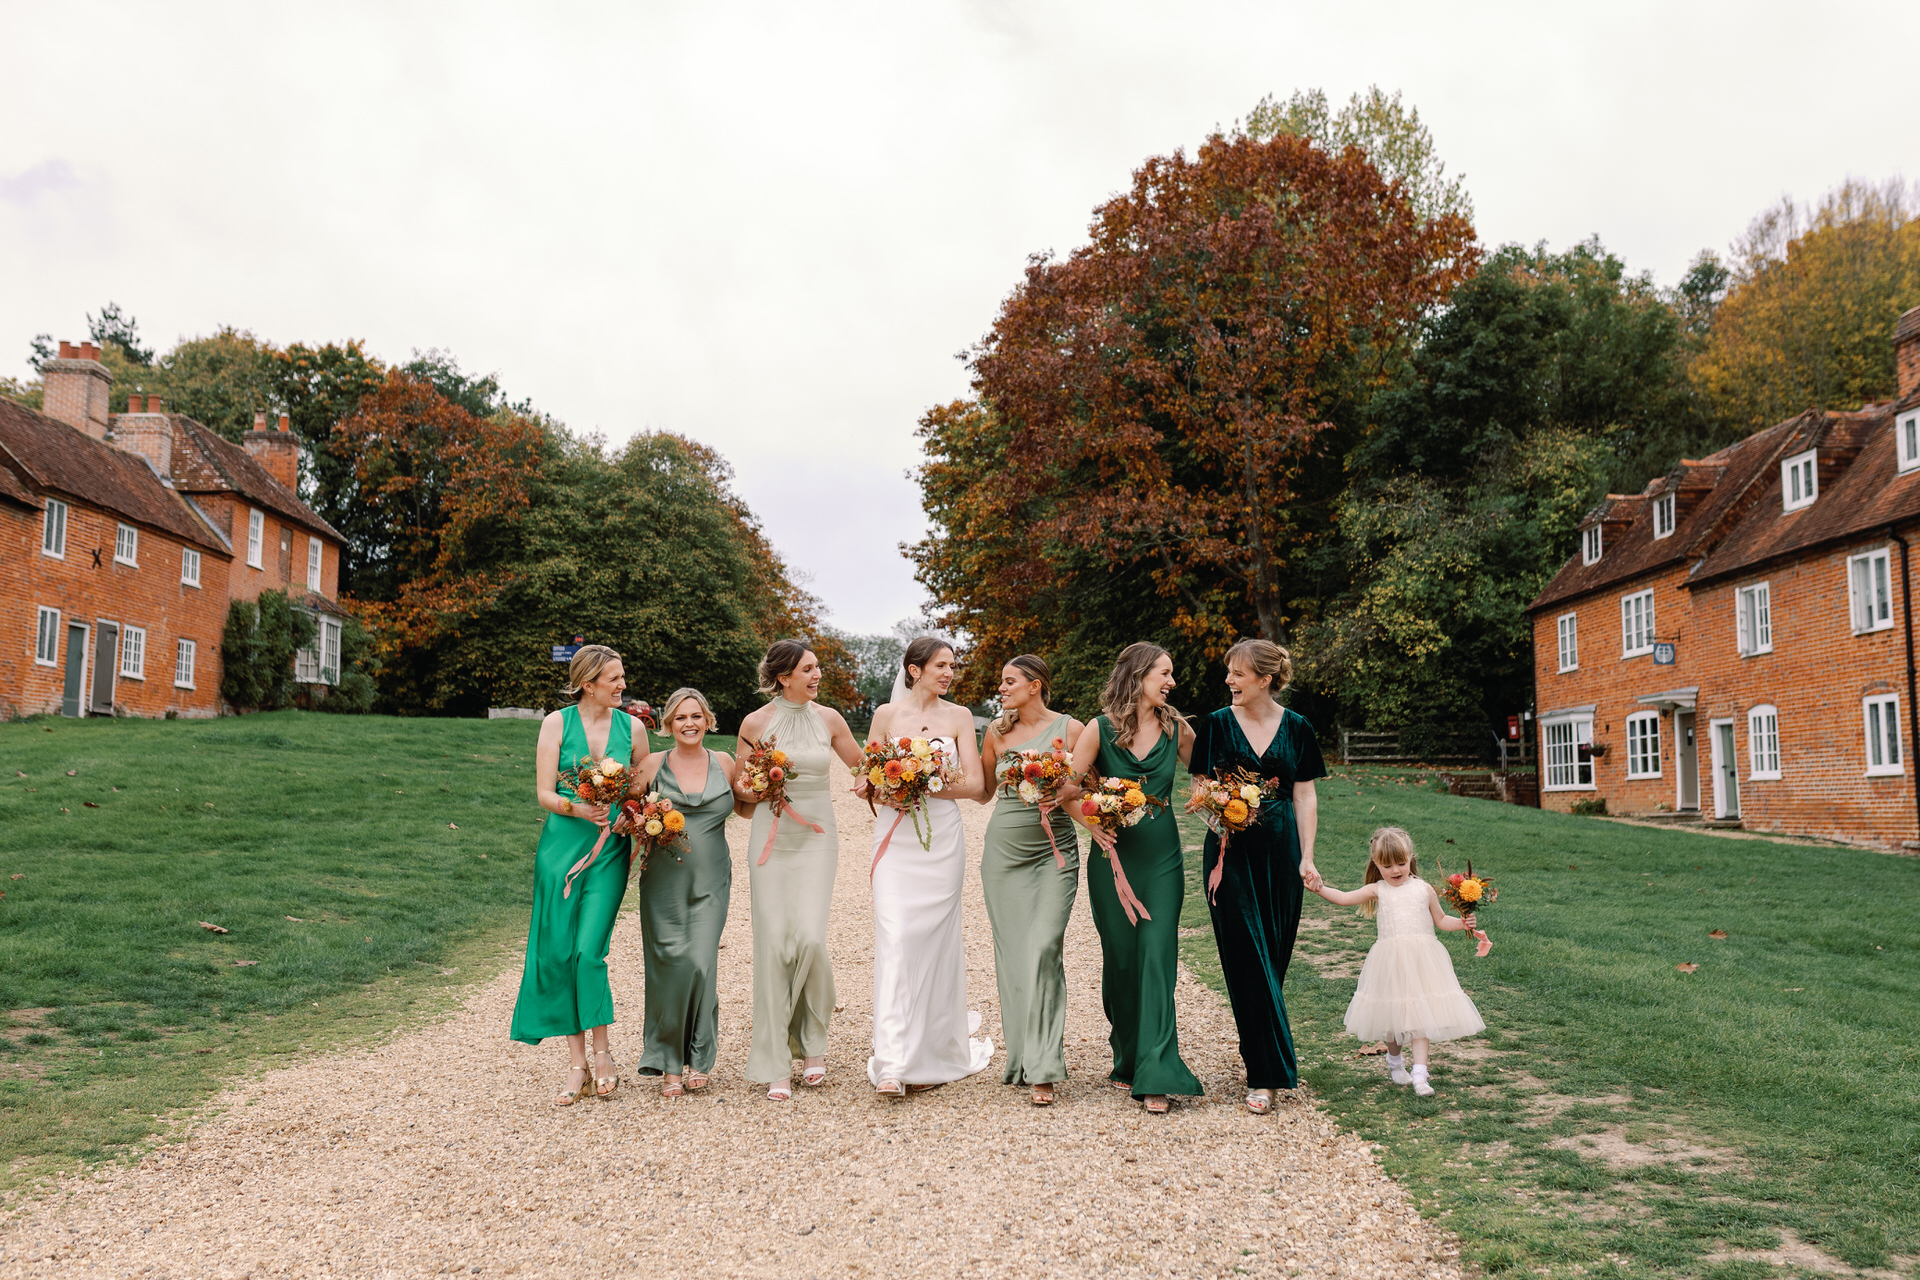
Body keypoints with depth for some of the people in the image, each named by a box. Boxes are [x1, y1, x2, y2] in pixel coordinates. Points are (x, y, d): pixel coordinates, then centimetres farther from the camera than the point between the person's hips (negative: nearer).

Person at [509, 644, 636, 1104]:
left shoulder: (631, 727, 7)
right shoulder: (557, 723, 2)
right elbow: (544, 793, -1)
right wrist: (581, 809, -20)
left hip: (609, 851, 0)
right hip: (561, 845, 0)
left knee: (589, 951, -11)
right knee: (559, 954, 1)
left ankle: (601, 1052, 7)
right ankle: (578, 1063, 11)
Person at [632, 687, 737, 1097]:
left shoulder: (723, 763, 9)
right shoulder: (653, 764, 3)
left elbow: (746, 807, 22)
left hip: (711, 880, 1)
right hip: (665, 879, -1)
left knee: (702, 963, -7)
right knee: (672, 963, -5)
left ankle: (698, 1057, 11)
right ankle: (669, 1063, 10)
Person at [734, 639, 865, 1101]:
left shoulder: (828, 719, 4)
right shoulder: (755, 724, 1)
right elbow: (742, 795, 12)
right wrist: (745, 791, -10)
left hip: (817, 839, 0)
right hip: (772, 839, 0)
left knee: (810, 938, -14)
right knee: (773, 944, -5)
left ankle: (811, 1045, 8)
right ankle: (776, 1066, 5)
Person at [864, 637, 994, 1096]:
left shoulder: (959, 717, 7)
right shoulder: (887, 714, 5)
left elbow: (974, 782, 1)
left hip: (942, 838, 1)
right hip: (896, 836, -1)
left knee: (935, 938, 4)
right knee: (894, 937, -11)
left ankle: (933, 1054, 20)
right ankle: (893, 1064, -12)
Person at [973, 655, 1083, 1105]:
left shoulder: (1070, 728, -1)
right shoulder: (997, 730, 10)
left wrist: (1061, 794, -18)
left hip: (1053, 850, -4)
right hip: (1004, 849, 4)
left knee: (1044, 949, -13)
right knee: (1010, 952, 6)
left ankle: (1043, 1070, -10)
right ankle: (1019, 1055, 20)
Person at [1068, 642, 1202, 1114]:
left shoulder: (1175, 728, 4)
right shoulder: (1100, 729, -3)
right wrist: (1092, 825, -15)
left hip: (1162, 856, 1)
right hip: (1114, 854, -1)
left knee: (1156, 956, -7)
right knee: (1120, 959, 7)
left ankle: (1155, 1076, -7)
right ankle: (1127, 1060, 25)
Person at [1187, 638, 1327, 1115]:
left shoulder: (1296, 728, 4)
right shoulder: (1217, 725, 1)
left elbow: (1305, 794, 6)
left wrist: (1306, 856, 1)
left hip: (1280, 850, 2)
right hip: (1233, 850, -2)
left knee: (1275, 955, 8)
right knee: (1247, 958, -6)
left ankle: (1263, 1055, 26)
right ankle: (1265, 1075, -3)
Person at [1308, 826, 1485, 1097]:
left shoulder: (1423, 889, 7)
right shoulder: (1377, 890, 4)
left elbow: (1440, 920, 17)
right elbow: (1344, 898, -5)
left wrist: (1461, 923, 0)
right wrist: (1321, 888, -19)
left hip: (1421, 959, 0)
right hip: (1390, 961, 0)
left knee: (1420, 1015, -5)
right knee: (1394, 1014, 10)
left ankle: (1419, 1074, -6)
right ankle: (1394, 1060, 37)